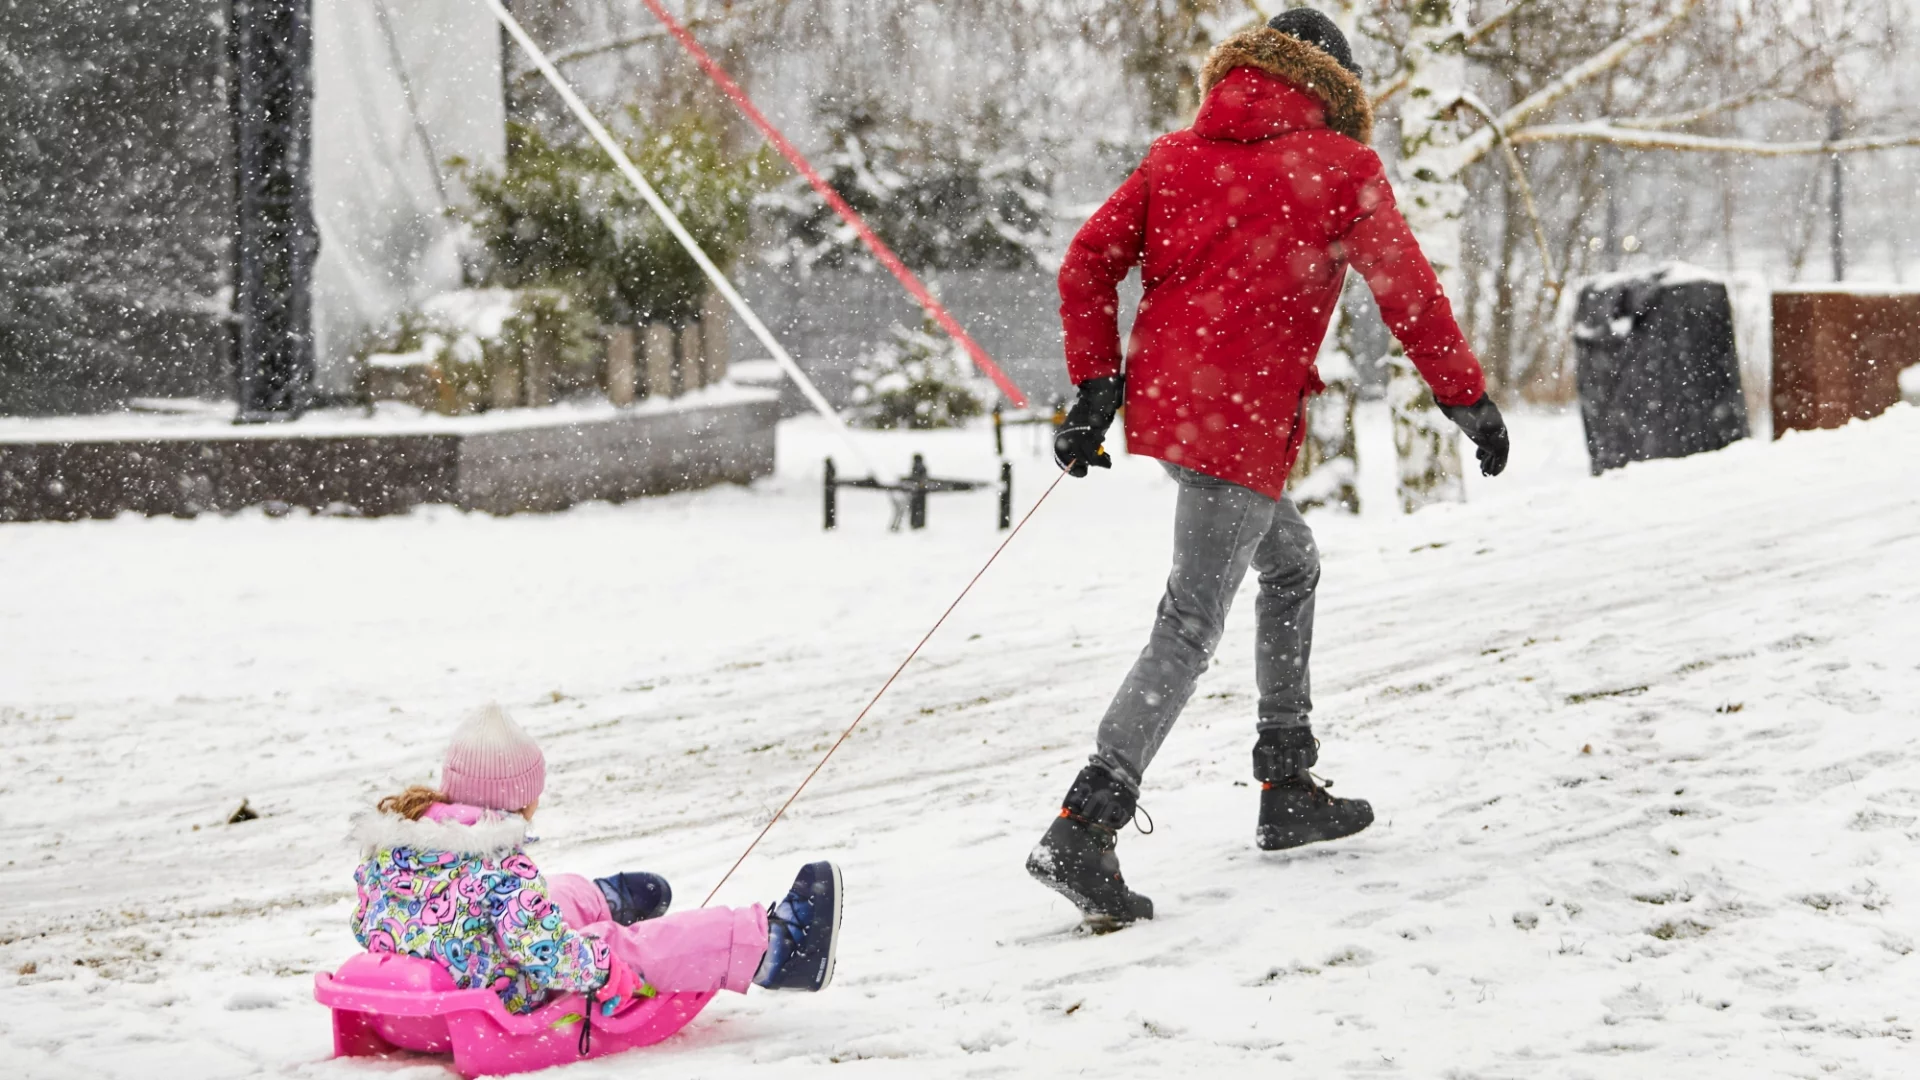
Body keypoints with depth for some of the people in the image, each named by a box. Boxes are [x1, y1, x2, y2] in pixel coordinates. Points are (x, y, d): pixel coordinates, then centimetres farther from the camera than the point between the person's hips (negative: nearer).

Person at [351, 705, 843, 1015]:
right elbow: (543, 953, -31)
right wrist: (602, 966, -13)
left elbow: (363, 923, 5)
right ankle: (771, 944, 11)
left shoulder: (388, 842, -6)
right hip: (504, 1003, -8)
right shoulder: (503, 868, -28)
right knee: (629, 947, 2)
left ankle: (606, 900, 66)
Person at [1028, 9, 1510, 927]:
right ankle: (1083, 830, -22)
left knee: (1292, 564, 26)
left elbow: (1088, 263, 6)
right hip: (1241, 420, -7)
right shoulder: (1336, 168, 0)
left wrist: (1095, 384, 6)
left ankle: (1287, 790, 29)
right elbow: (1408, 293, 0)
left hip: (1162, 398, 7)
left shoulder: (1175, 154, 14)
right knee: (1191, 627, -9)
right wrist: (1468, 399, 10)